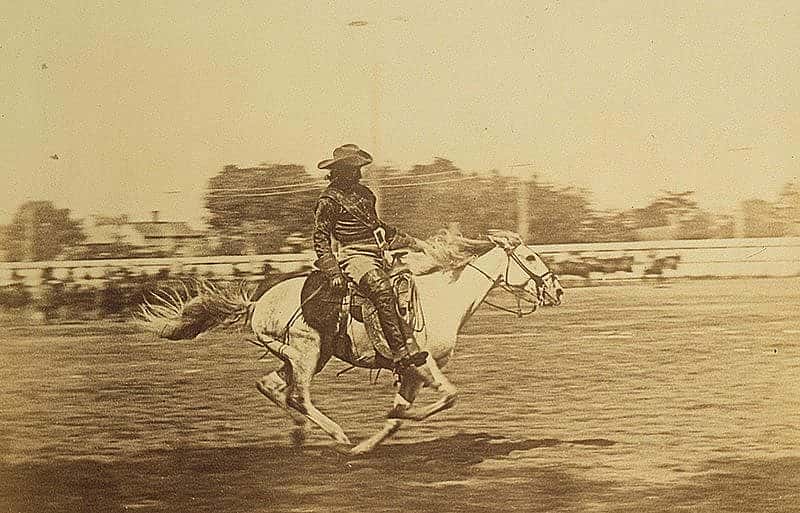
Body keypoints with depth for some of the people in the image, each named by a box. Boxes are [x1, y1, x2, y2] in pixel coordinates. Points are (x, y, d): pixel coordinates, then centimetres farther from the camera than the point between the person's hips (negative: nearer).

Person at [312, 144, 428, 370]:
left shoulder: (363, 193, 19)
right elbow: (320, 238, -4)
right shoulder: (330, 200, -3)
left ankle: (411, 345, -16)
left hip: (378, 255, 9)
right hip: (353, 256, -9)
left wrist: (407, 241, 26)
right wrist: (333, 272, -13)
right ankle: (399, 351, -34)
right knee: (382, 289, -32)